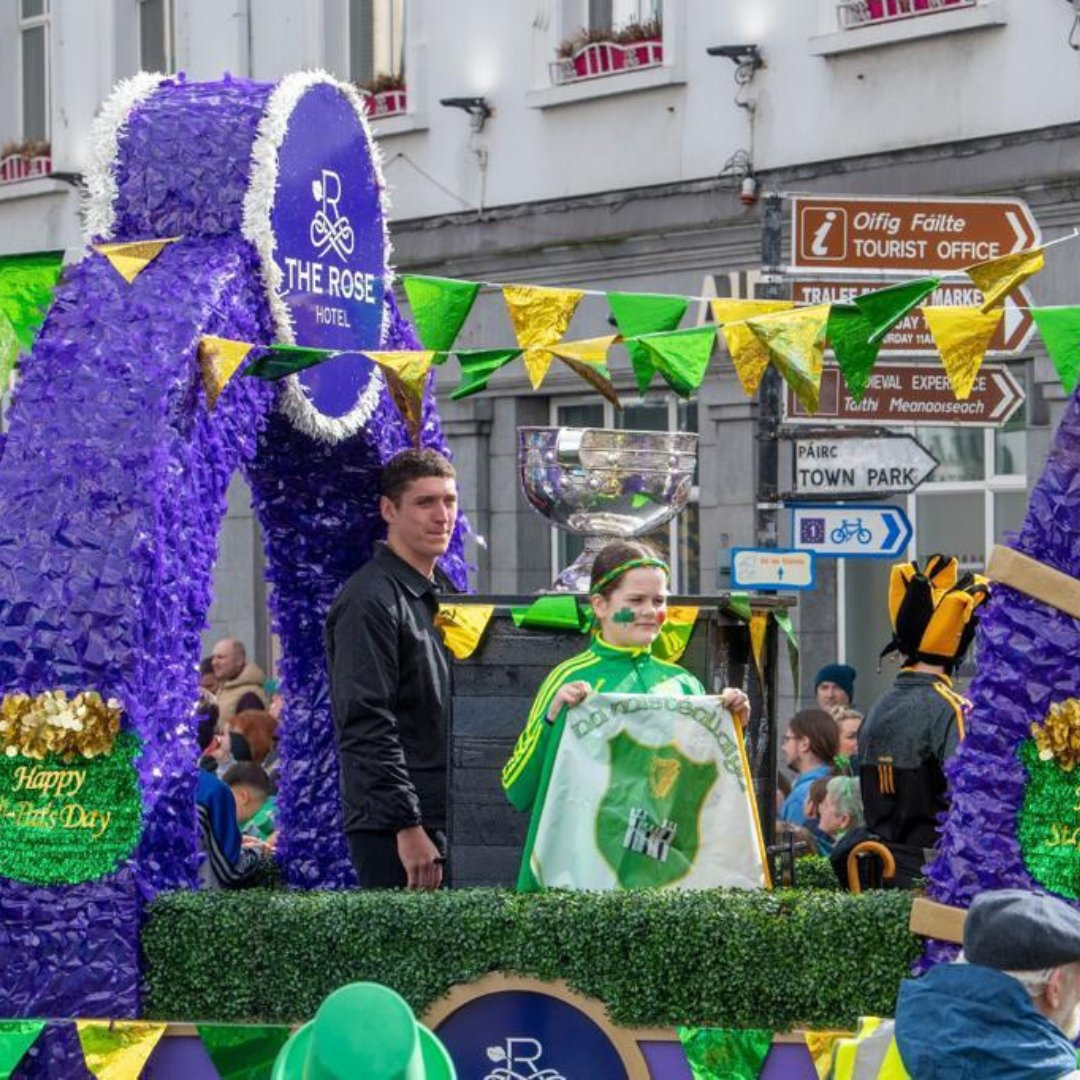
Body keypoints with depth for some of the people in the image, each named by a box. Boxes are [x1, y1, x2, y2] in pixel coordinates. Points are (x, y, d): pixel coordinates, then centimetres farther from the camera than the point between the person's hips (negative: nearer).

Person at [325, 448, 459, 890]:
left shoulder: (443, 594, 18)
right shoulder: (370, 602, -11)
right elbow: (366, 726, -18)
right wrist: (408, 827, -22)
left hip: (446, 820, 9)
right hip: (393, 833, -9)